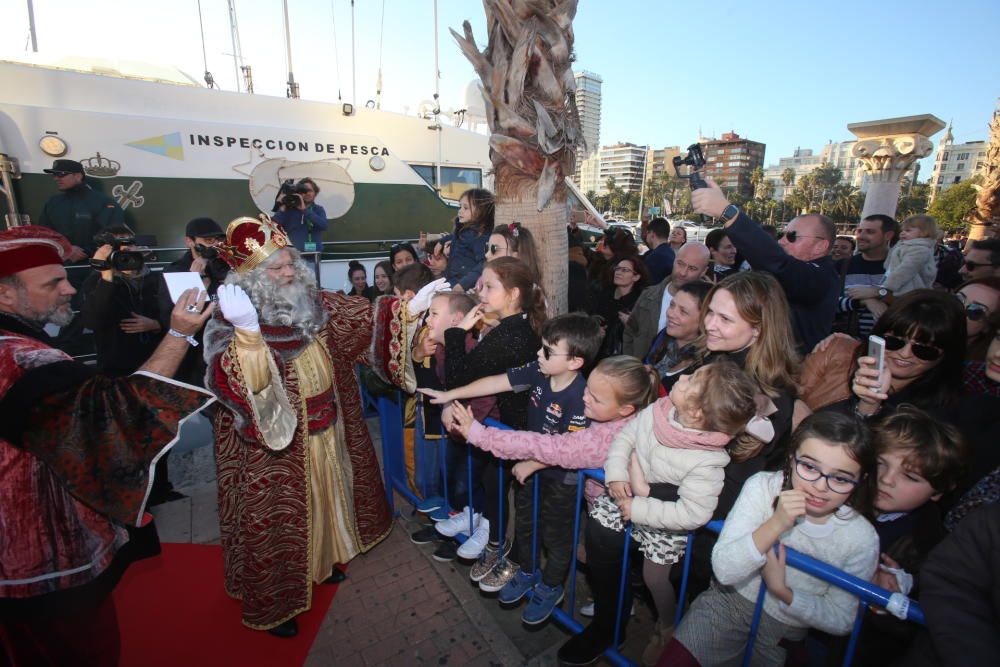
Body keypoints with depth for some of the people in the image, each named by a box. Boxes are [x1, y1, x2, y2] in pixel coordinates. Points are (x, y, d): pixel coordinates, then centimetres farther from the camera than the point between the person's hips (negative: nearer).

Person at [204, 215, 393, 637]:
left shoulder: (314, 305, -2)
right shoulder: (231, 325, -19)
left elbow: (360, 317, 6)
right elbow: (233, 382, -34)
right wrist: (246, 330, -48)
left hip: (325, 434, 6)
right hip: (271, 449, -6)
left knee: (325, 498, 25)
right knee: (276, 517, 11)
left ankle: (323, 558, 52)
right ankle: (270, 604, 35)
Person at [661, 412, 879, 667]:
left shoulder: (862, 539, -16)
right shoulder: (762, 487, -19)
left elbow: (841, 621, -6)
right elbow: (724, 571, -23)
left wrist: (782, 591, -22)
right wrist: (776, 524, -34)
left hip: (786, 631, 1)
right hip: (730, 601, 0)